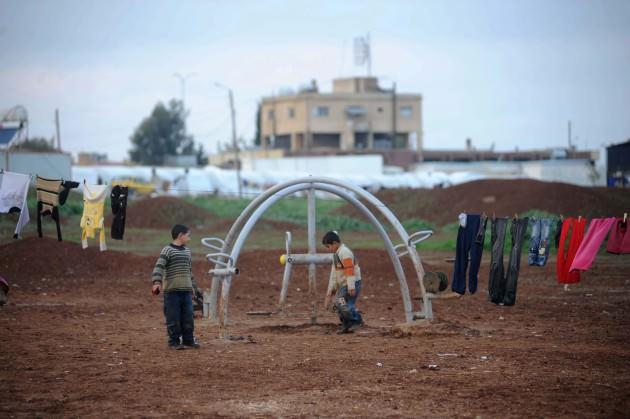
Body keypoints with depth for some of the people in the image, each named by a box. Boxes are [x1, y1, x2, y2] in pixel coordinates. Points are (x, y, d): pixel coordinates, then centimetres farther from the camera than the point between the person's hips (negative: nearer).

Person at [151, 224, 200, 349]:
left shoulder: (187, 251, 15)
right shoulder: (167, 251, -8)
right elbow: (159, 267, -17)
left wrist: (191, 285, 28)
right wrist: (157, 282, -29)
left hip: (186, 290, 6)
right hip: (172, 290, -6)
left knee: (188, 317, 7)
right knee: (173, 318, -2)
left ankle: (188, 340, 15)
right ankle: (174, 342, 5)